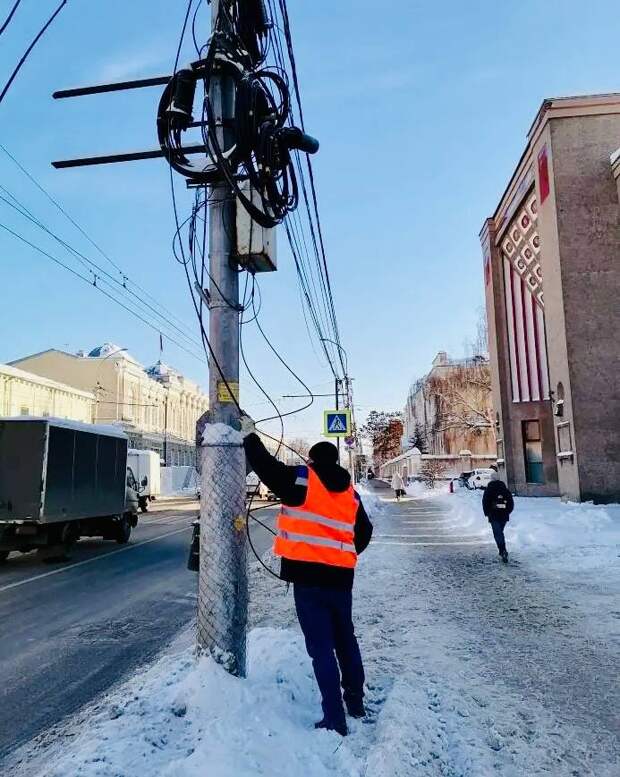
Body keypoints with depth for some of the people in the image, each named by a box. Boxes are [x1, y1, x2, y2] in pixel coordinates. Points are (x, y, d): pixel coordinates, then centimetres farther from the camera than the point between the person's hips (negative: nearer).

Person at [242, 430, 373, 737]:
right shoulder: (351, 493, 11)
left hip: (308, 576, -5)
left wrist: (250, 438, 15)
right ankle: (355, 700, 36)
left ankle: (335, 717, 4)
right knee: (345, 638, 22)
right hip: (341, 576, 6)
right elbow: (364, 532, 20)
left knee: (321, 646, 2)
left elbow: (265, 465, -3)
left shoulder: (301, 480, -6)